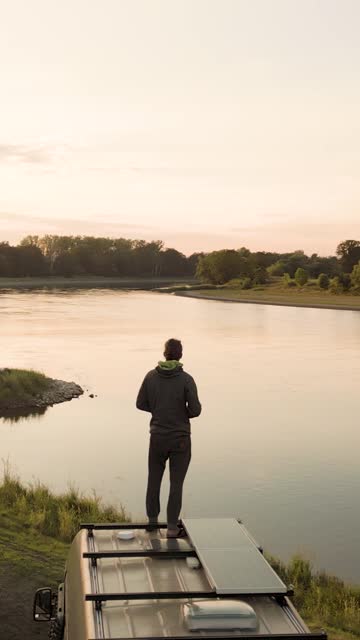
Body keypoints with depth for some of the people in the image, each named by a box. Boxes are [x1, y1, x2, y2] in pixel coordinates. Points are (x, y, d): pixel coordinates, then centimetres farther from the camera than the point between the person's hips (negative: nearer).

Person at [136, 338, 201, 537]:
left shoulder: (151, 376, -5)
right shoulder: (186, 379, -15)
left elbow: (141, 404, 1)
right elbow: (195, 409, -15)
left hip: (157, 438, 3)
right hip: (180, 439, -3)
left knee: (154, 478, 21)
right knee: (176, 483, 6)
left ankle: (152, 519, 33)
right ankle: (172, 528, 10)